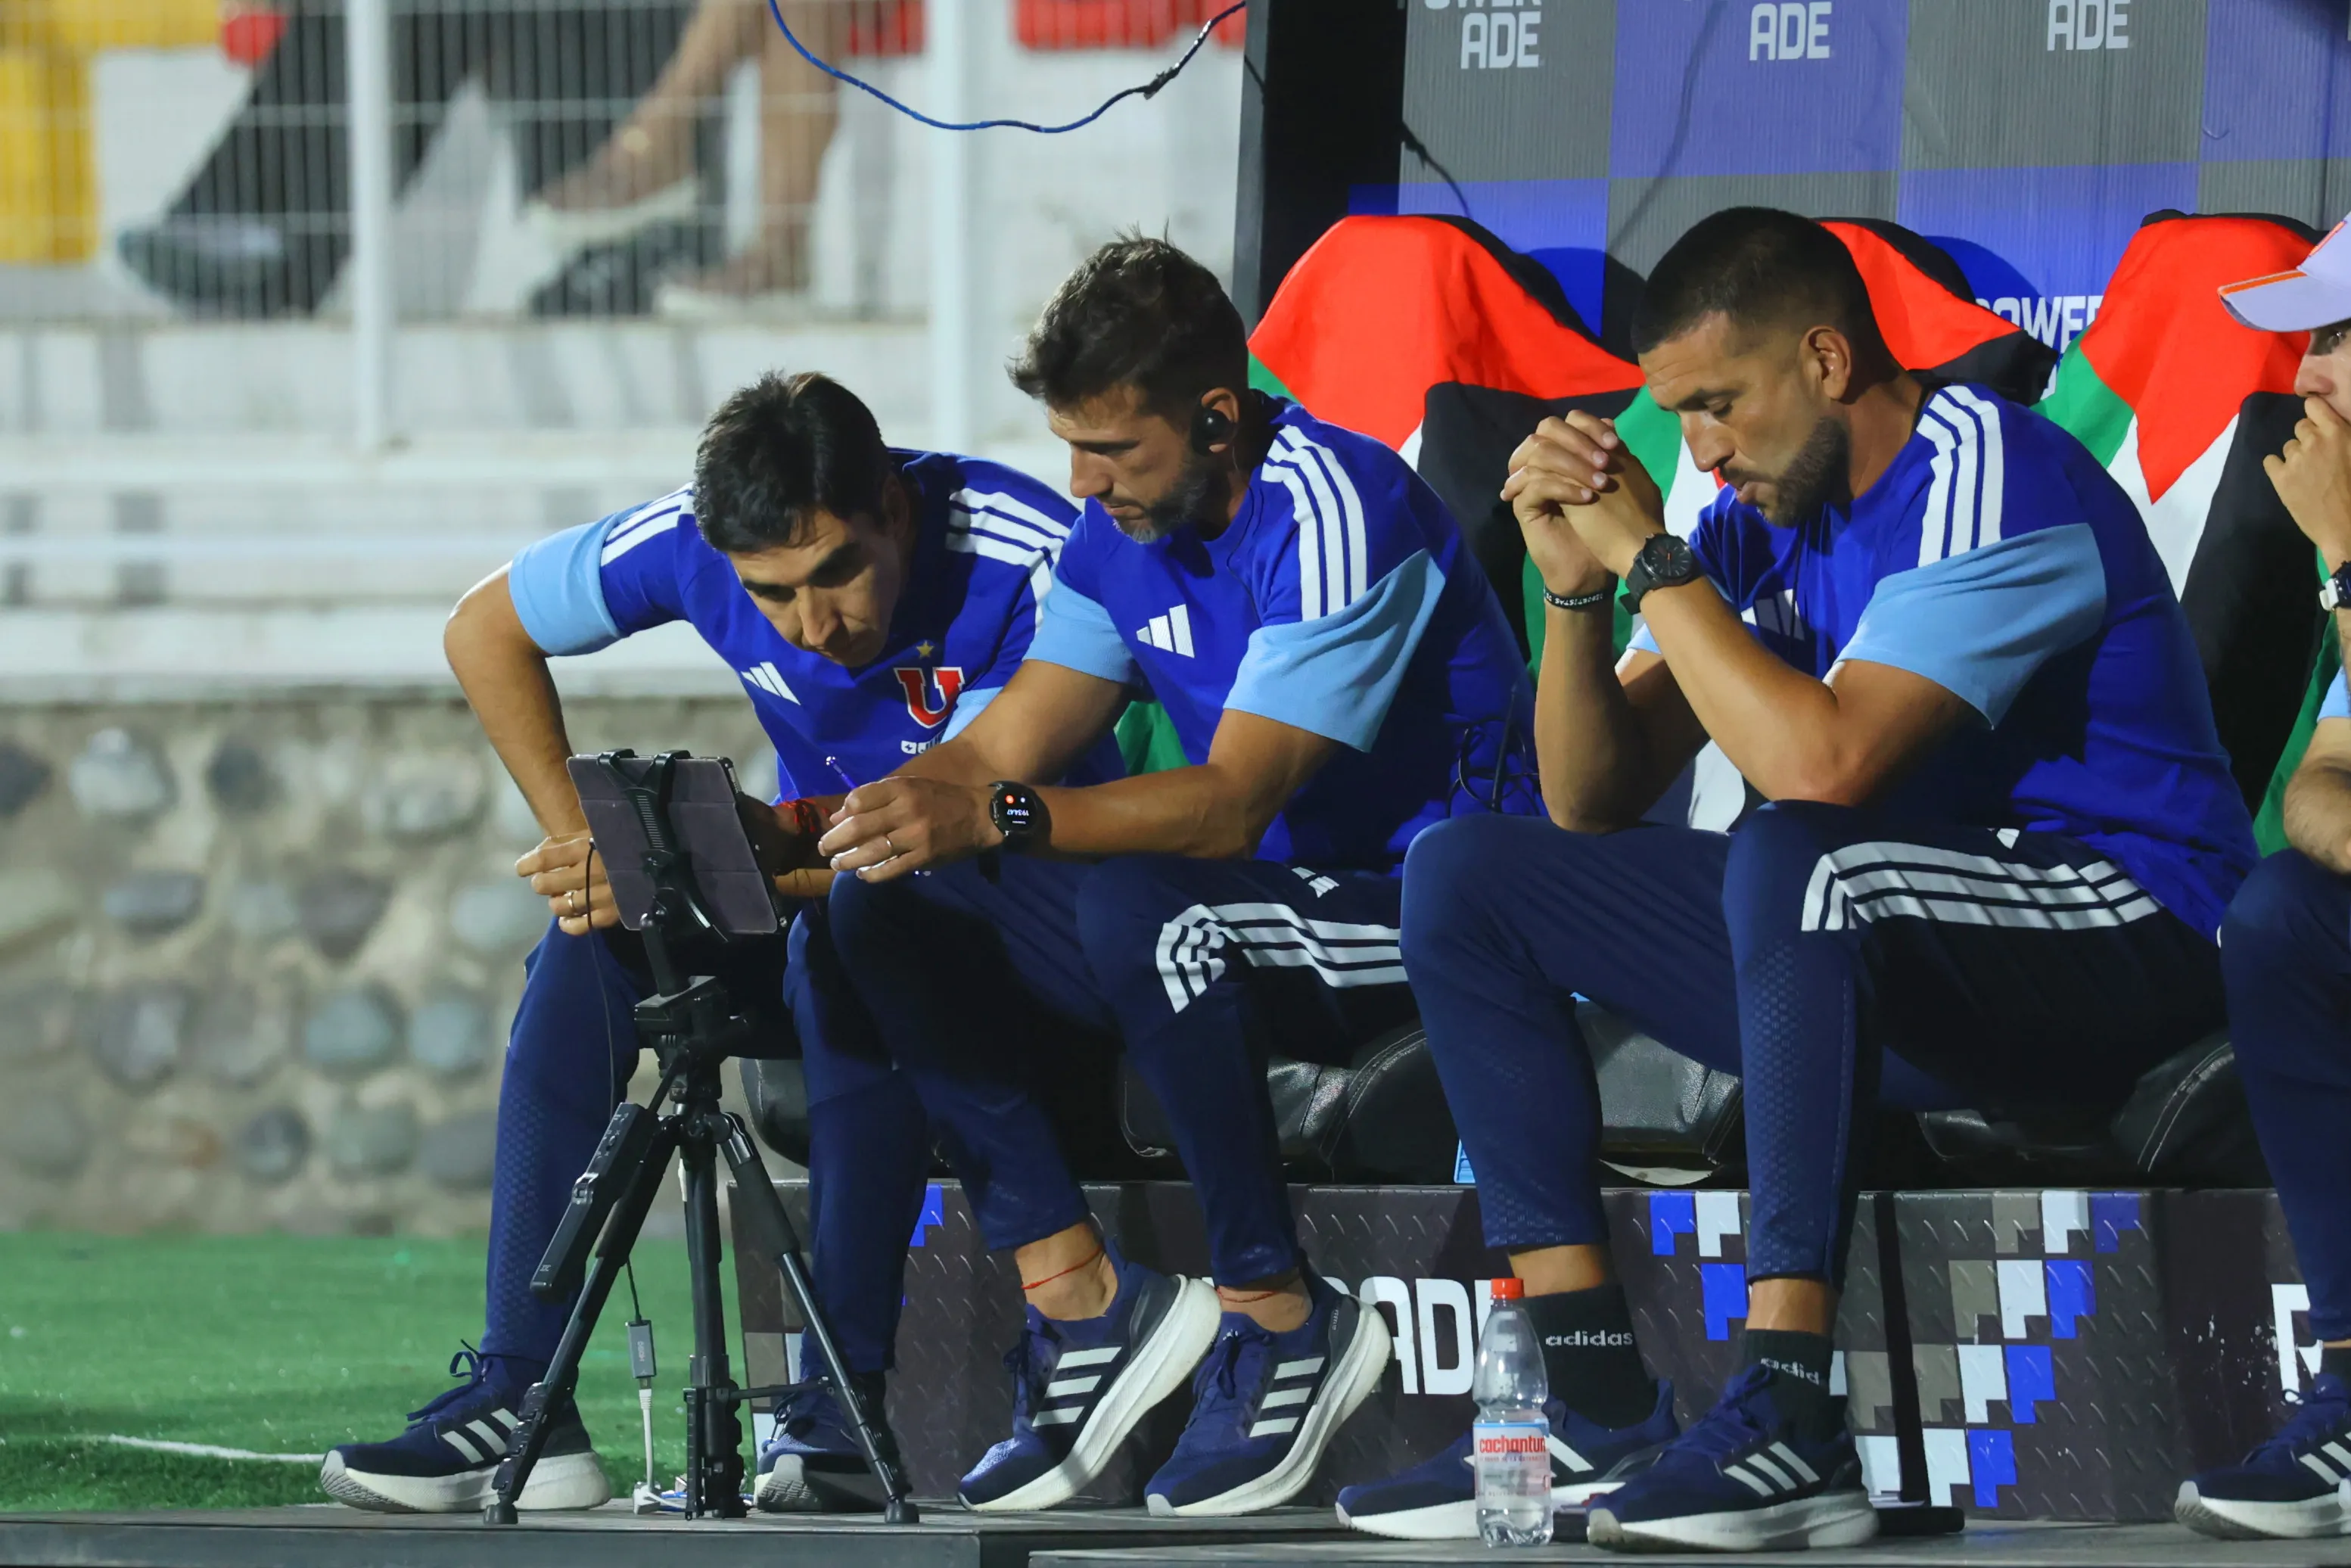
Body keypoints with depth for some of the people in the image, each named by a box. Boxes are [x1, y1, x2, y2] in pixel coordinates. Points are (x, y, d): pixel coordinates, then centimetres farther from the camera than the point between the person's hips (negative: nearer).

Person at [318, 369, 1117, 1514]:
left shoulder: (1027, 560, -27)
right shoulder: (697, 539, -12)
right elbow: (486, 632, 3)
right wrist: (588, 840, -8)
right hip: (822, 894, 5)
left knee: (851, 951, -36)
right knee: (591, 949, -20)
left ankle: (845, 1405, -35)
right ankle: (518, 1397, -24)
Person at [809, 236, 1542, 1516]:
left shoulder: (1336, 512, -21)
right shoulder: (1123, 530, 4)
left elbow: (1235, 801, -29)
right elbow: (999, 752, 2)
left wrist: (996, 819, -41)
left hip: (1416, 897, -8)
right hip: (1250, 908, 8)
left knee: (1139, 905, -38)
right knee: (887, 913, -8)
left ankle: (1279, 1317, -22)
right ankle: (1083, 1305, -11)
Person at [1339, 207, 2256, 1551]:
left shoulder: (1991, 485, -17)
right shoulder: (1765, 518, 8)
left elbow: (1821, 764, -30)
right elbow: (1593, 802, 11)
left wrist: (1651, 559, -19)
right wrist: (1577, 582, -5)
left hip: (2122, 941, -9)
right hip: (1886, 977, 9)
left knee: (1797, 858, -39)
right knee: (1464, 875, 6)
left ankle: (1791, 1418, -41)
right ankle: (1586, 1401, -7)